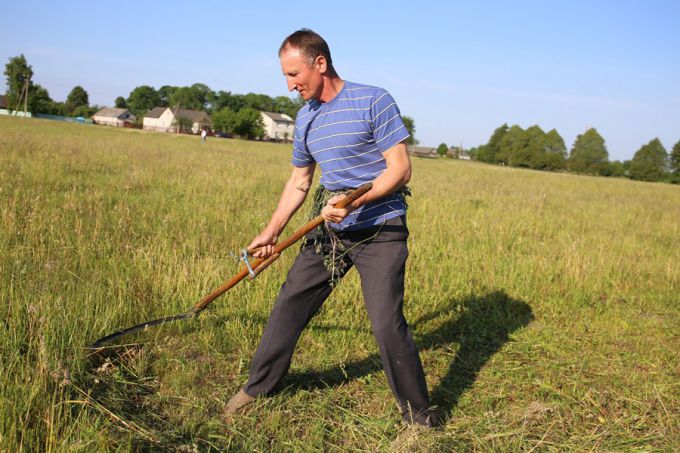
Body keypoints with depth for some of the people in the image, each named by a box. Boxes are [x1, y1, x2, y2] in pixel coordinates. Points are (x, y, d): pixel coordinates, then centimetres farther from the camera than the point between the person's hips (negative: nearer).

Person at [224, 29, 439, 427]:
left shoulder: (374, 101, -11)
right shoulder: (306, 118, 10)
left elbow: (400, 168, -14)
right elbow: (299, 181, 19)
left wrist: (355, 201, -27)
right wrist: (271, 233, 14)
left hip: (380, 230, -6)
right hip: (330, 231, 7)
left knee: (387, 323, -12)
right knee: (289, 304, 8)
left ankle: (419, 413, 8)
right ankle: (258, 386, 28)